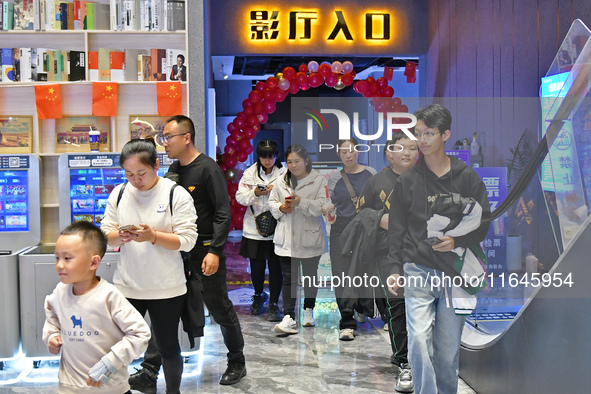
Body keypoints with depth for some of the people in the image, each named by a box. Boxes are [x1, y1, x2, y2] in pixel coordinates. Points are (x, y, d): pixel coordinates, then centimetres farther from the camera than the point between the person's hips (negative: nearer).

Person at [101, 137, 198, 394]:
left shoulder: (176, 194, -8)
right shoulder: (119, 194, 4)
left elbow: (187, 240, -12)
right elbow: (105, 235, 6)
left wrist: (153, 236, -25)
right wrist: (119, 236, -16)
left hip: (166, 289, -3)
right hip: (126, 286, 3)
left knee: (168, 347, 10)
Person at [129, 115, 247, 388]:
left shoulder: (208, 169, -11)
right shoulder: (173, 171, 10)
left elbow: (223, 213, -15)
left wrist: (214, 251, -21)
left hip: (206, 251, -6)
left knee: (220, 309, 7)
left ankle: (237, 363, 26)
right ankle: (150, 371, 11)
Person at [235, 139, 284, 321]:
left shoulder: (284, 173, 0)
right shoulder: (250, 173, 6)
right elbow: (240, 196, 1)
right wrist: (255, 193, -16)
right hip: (254, 228, 2)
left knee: (275, 266, 0)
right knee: (256, 266, 9)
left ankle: (274, 303, 14)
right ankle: (258, 296, 36)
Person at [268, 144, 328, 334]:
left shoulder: (319, 180, -4)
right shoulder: (281, 182, 8)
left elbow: (322, 205, -12)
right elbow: (272, 202, 16)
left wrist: (301, 202, -23)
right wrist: (281, 208, -6)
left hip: (310, 237, -2)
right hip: (286, 238, 2)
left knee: (310, 275, 14)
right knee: (289, 277, -4)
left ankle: (308, 310, 32)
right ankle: (288, 317, -7)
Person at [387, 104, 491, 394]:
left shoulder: (466, 177, 5)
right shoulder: (407, 180, 6)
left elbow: (484, 222, 5)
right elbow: (397, 229, 9)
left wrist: (458, 241, -13)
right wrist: (395, 269, 0)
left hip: (455, 273, 0)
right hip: (418, 271, 0)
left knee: (448, 347, 7)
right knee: (419, 340, -13)